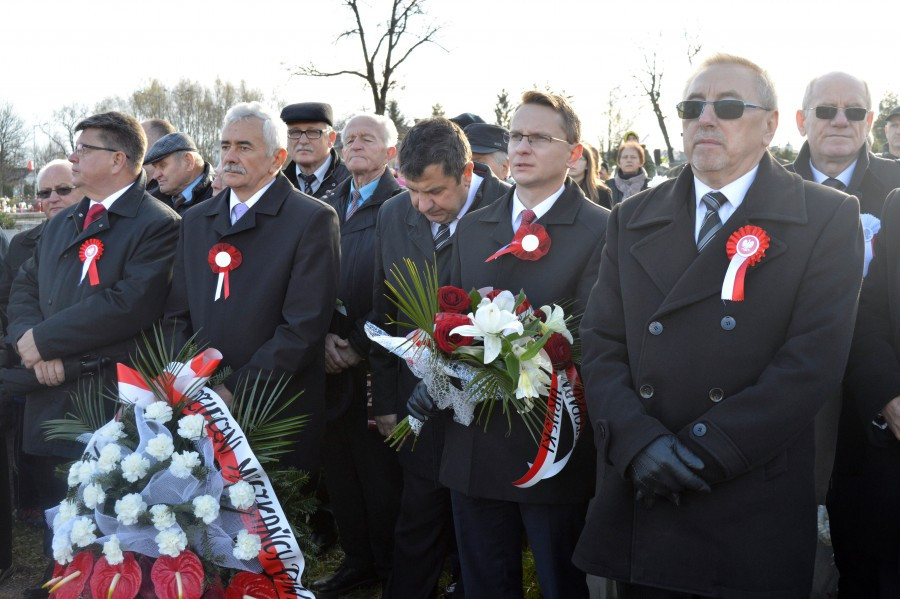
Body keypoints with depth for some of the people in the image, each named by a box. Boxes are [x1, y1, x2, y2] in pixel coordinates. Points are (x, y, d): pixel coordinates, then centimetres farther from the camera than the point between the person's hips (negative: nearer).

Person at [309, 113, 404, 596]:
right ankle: (356, 560, 26)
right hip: (335, 362, 6)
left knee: (382, 470, 3)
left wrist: (359, 344, -12)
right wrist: (325, 335, -2)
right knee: (339, 465, 10)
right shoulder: (329, 205, 13)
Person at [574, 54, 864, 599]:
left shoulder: (828, 219, -1)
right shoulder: (633, 220, 10)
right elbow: (602, 345, 3)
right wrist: (638, 443, -13)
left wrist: (704, 448, -15)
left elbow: (814, 358, -10)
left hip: (756, 509, -2)